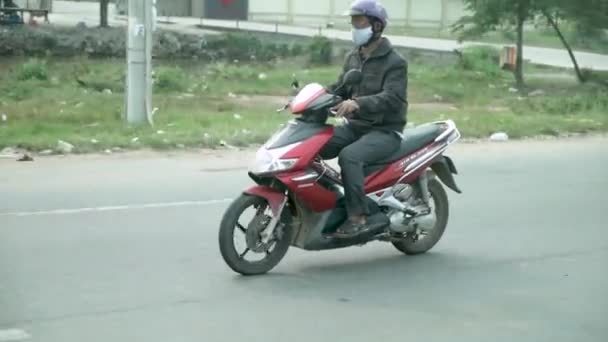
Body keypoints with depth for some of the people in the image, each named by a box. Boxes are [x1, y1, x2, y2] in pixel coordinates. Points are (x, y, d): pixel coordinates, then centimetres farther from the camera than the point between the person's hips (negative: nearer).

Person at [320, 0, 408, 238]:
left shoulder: (394, 62, -11)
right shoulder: (354, 57, 14)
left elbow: (393, 98, -25)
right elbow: (340, 88, 19)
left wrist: (358, 103, -41)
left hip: (385, 131, -8)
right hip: (355, 126, 8)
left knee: (349, 156, -35)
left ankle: (358, 217, -30)